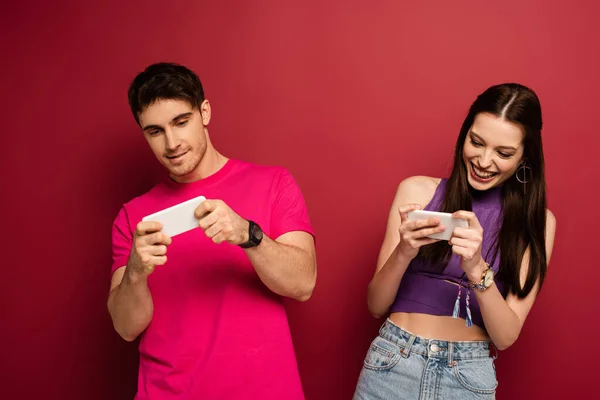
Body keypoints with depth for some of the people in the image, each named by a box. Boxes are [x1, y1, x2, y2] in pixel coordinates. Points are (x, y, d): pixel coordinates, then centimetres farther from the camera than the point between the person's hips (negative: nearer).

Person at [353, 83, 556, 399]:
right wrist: (403, 253, -21)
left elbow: (506, 336, -8)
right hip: (393, 363, 0)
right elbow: (376, 306, -3)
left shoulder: (537, 221, -4)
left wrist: (477, 269, -24)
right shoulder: (417, 191, -5)